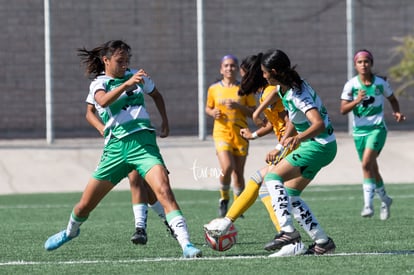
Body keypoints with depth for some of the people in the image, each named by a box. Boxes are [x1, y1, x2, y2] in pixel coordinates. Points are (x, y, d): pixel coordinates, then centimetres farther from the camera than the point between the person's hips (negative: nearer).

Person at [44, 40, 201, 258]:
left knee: (163, 190, -25)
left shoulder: (136, 76, 12)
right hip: (116, 147, 0)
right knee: (85, 204, 8)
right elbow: (103, 101, -24)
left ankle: (186, 244, -32)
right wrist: (126, 85, -38)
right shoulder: (98, 84, 2)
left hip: (143, 142, 0)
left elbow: (156, 94, 33)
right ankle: (71, 231, 41)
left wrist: (164, 121, 22)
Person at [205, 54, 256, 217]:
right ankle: (224, 199, 1)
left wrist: (239, 106, -14)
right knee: (227, 167, -22)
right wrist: (213, 113, -5)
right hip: (221, 132, -1)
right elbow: (208, 108, 18)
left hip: (240, 134, 1)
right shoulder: (214, 89, 6)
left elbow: (253, 112, 3)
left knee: (238, 173, 4)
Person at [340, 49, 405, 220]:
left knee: (366, 163, -24)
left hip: (377, 129, -3)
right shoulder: (351, 85, -4)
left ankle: (368, 205, -24)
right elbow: (343, 110, -7)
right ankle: (385, 200, 37)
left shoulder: (381, 83, -3)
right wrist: (356, 101, -24)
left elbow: (392, 99, 15)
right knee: (372, 169, 13)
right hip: (359, 131, 3)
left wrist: (397, 112, -4)